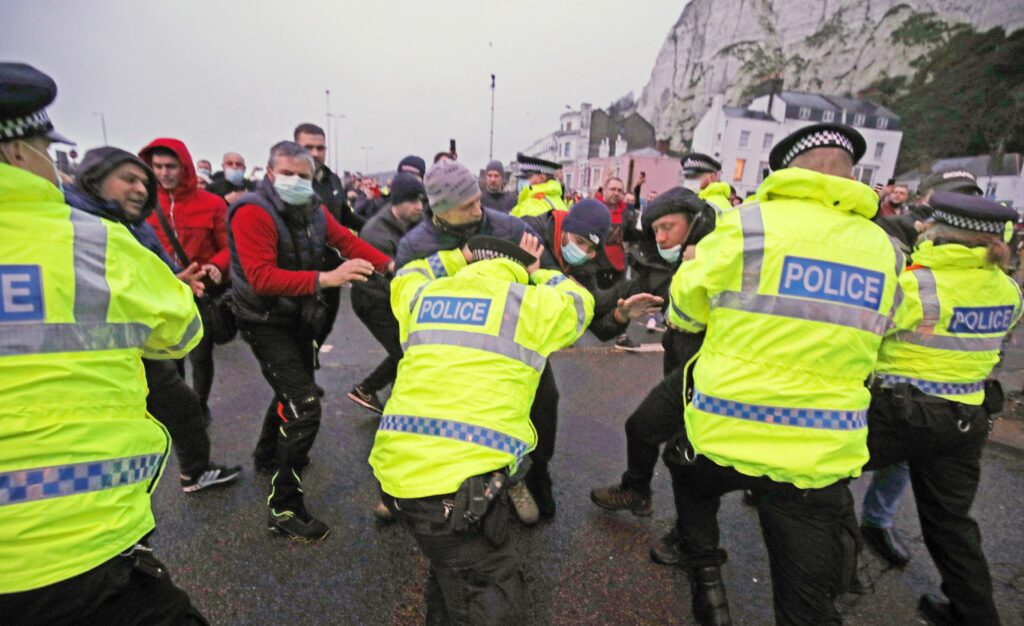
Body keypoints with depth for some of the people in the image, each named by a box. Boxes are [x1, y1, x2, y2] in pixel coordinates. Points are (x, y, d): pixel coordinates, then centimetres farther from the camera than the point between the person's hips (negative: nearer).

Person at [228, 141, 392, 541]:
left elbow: (347, 240, -3)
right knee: (303, 406, -15)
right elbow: (262, 278, -32)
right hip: (266, 322, -8)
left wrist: (390, 265, -19)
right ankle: (283, 508, -1)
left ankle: (267, 456, 51)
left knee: (292, 391, 25)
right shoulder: (252, 213, -22)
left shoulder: (314, 210, 0)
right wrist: (325, 279, -42)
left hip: (300, 316, 8)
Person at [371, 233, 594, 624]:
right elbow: (579, 302, 26)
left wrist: (460, 256, 43)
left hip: (395, 467, 7)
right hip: (459, 478, -6)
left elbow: (406, 276, 42)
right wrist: (537, 272, 41)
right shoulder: (528, 303, 5)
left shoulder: (425, 296, 17)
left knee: (451, 566, 29)